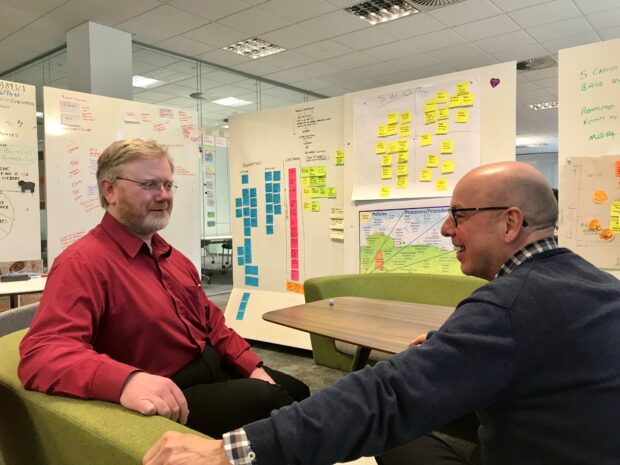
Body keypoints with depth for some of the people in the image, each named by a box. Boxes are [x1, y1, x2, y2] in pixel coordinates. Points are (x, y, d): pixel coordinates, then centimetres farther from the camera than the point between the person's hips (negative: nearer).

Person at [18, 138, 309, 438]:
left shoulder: (171, 256, 12)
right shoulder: (83, 263, -17)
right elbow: (42, 352, -32)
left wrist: (253, 367, 5)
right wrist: (126, 380, -50)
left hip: (214, 371, 9)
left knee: (297, 392, 15)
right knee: (267, 399, -22)